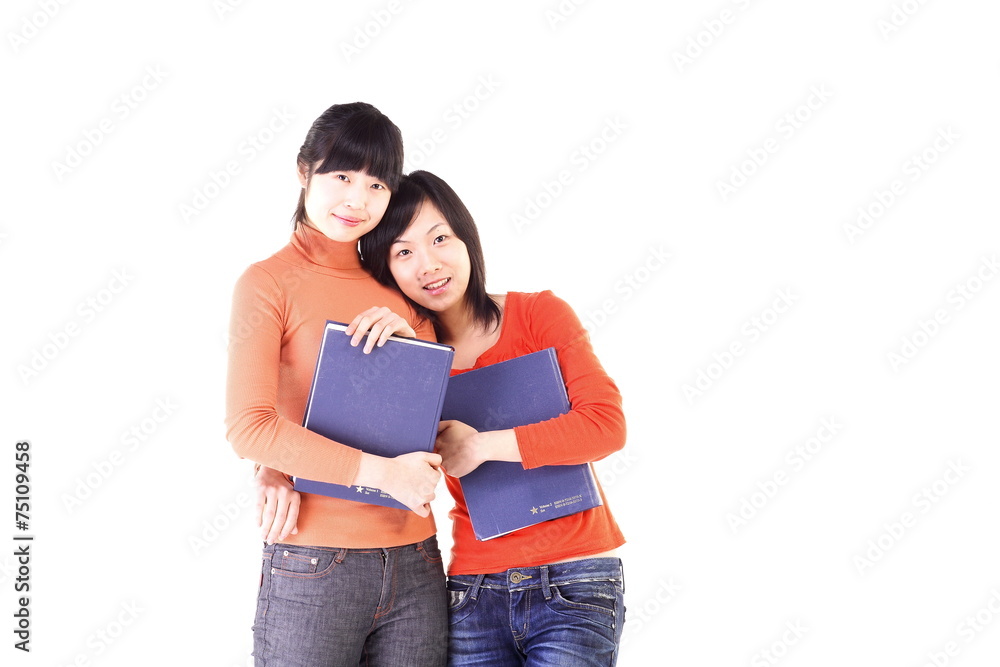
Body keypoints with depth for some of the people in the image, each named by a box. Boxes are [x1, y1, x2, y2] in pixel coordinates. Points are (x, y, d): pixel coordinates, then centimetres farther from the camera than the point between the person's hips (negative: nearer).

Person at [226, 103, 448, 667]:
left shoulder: (395, 290, 12)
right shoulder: (270, 282, -3)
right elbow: (249, 426, -14)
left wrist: (409, 339, -6)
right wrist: (379, 471, -19)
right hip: (314, 570, -5)